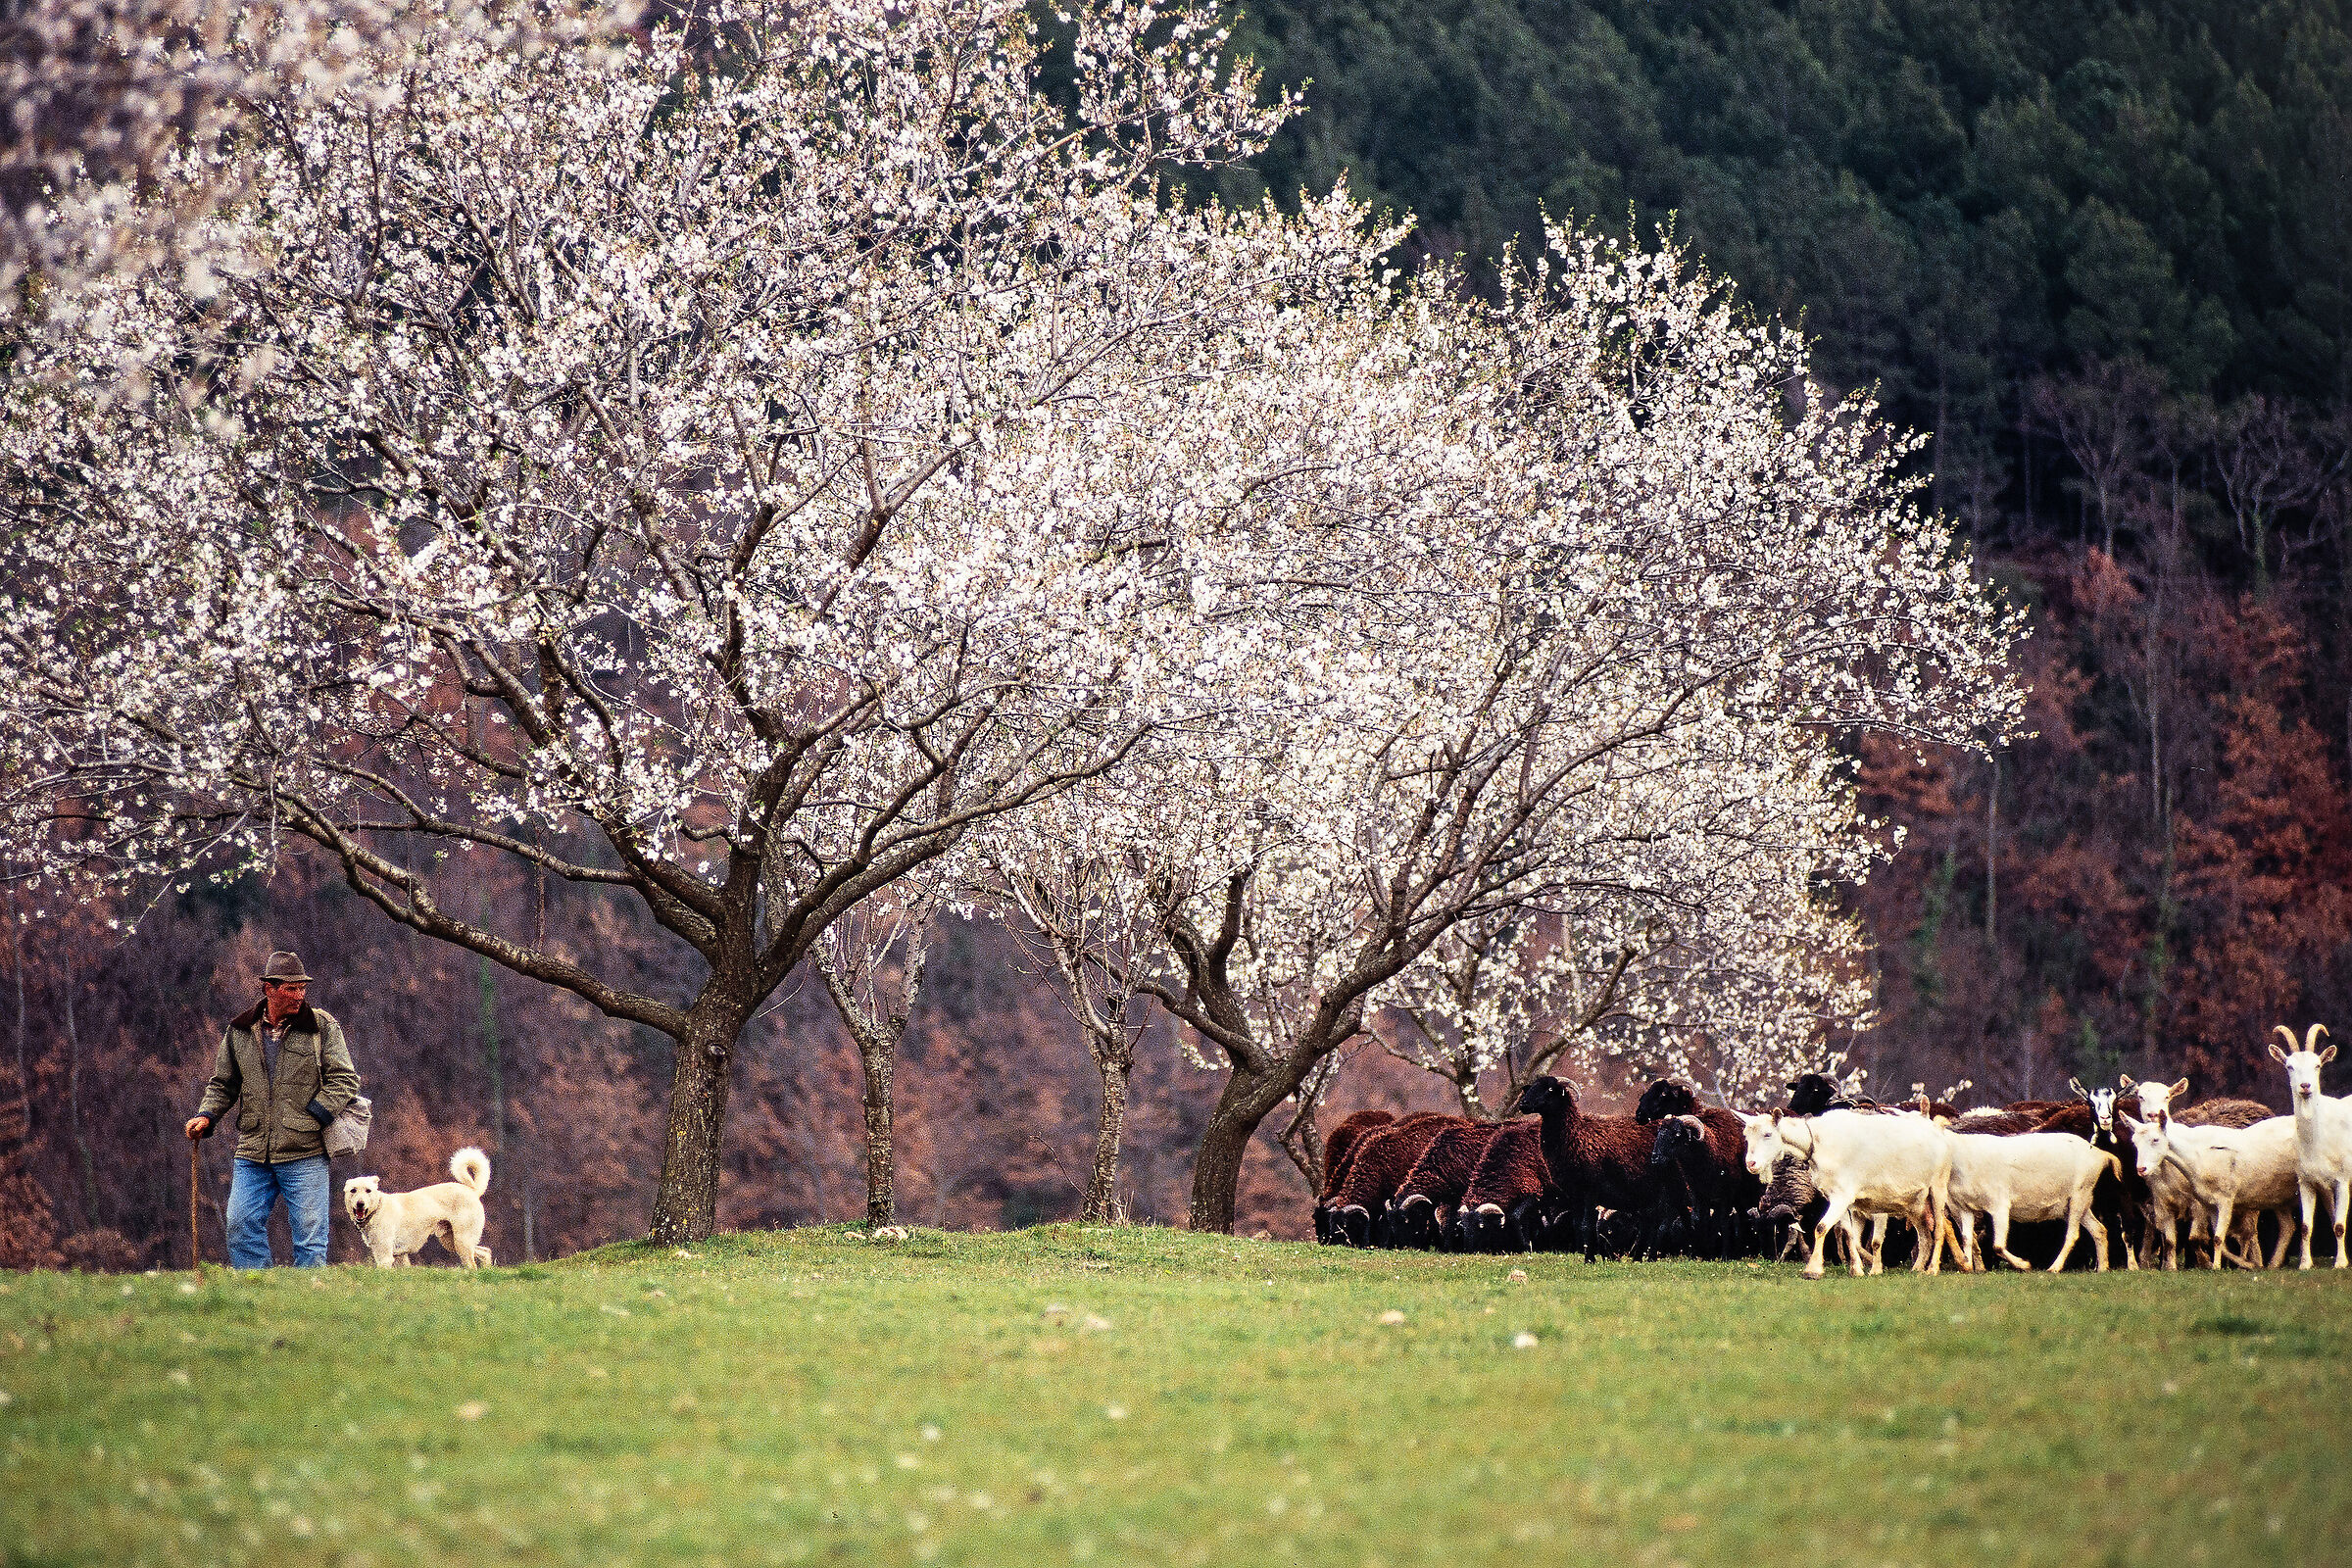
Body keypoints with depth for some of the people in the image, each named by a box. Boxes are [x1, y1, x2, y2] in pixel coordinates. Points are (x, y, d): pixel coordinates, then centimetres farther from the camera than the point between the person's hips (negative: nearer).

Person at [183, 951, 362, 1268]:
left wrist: (314, 1115, -12)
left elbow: (345, 1078, -1)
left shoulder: (322, 1026, 1)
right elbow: (223, 1084, 20)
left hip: (304, 1155, -3)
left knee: (309, 1235, -2)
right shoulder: (240, 1031, 9)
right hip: (253, 1156, 3)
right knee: (241, 1227, -2)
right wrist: (206, 1116, 3)